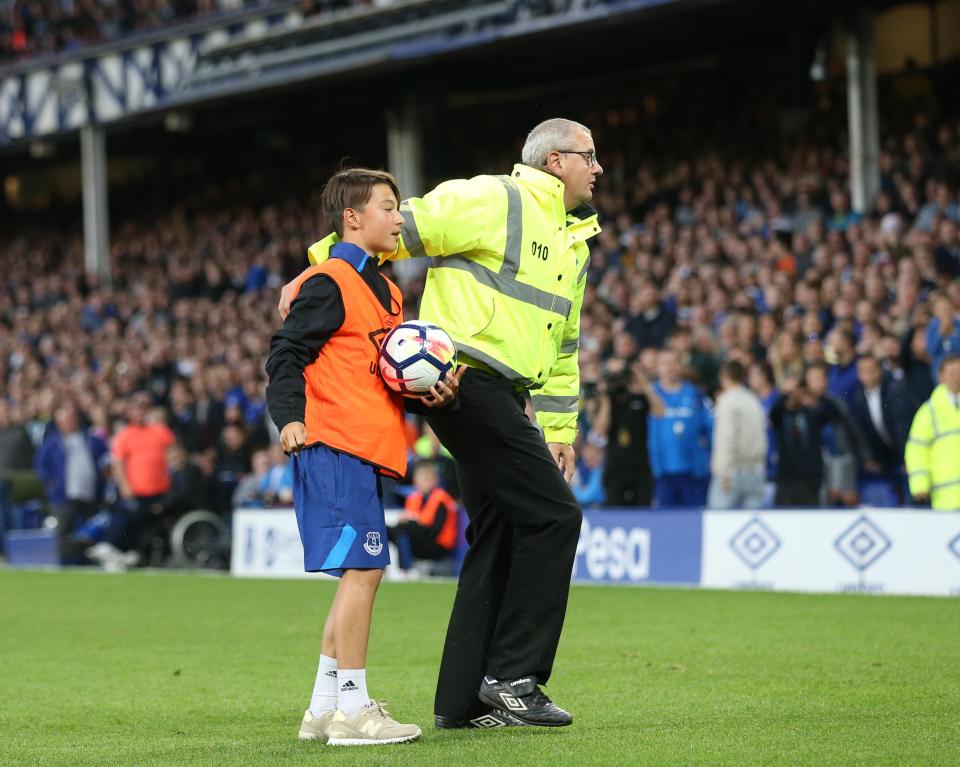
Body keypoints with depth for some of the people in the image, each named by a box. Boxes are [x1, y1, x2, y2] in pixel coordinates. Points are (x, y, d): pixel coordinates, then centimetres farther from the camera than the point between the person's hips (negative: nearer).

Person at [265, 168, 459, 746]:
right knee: (360, 570, -12)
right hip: (334, 444, -10)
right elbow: (287, 354, -12)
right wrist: (290, 417, -24)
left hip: (365, 450, 10)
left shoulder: (384, 291, 21)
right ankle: (352, 709, -9)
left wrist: (428, 391, 6)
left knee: (363, 572, 12)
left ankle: (324, 709, 18)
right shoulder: (328, 283, -7)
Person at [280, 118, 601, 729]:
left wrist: (559, 428, 23)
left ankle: (463, 700, 13)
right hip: (466, 378, -10)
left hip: (500, 396, 10)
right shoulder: (494, 201, -8)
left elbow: (562, 345, 27)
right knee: (553, 515, -12)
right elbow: (401, 225, -11)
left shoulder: (575, 242, 21)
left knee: (499, 535, 8)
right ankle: (513, 677, -7)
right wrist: (317, 271, -15)